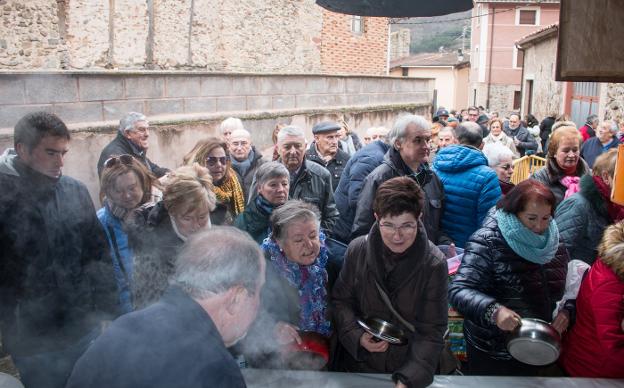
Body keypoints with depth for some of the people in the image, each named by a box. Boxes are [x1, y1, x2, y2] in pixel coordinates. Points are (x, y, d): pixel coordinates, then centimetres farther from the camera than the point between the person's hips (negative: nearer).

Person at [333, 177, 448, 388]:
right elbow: (341, 300, 0)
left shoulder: (434, 264, -17)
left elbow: (431, 331, -16)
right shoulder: (357, 250, -12)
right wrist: (357, 336, -16)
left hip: (412, 368, -1)